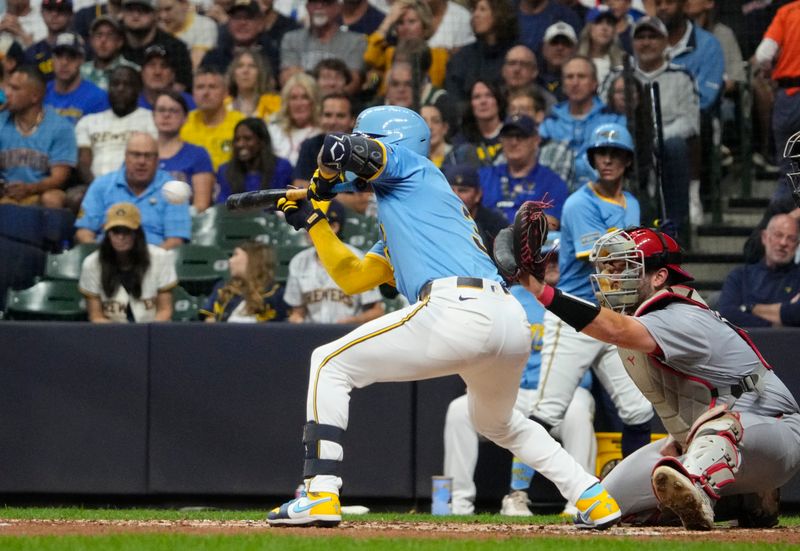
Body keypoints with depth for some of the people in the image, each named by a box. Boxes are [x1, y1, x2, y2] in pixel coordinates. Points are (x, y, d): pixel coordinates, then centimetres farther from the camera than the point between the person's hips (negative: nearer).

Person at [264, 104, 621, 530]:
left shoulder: (409, 165, 14)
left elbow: (341, 147, 0)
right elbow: (351, 278, 41)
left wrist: (323, 182, 22)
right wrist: (311, 220, 42)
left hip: (457, 307, -9)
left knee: (329, 364, 3)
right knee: (498, 424, 35)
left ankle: (320, 495, -7)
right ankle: (593, 499, 24)